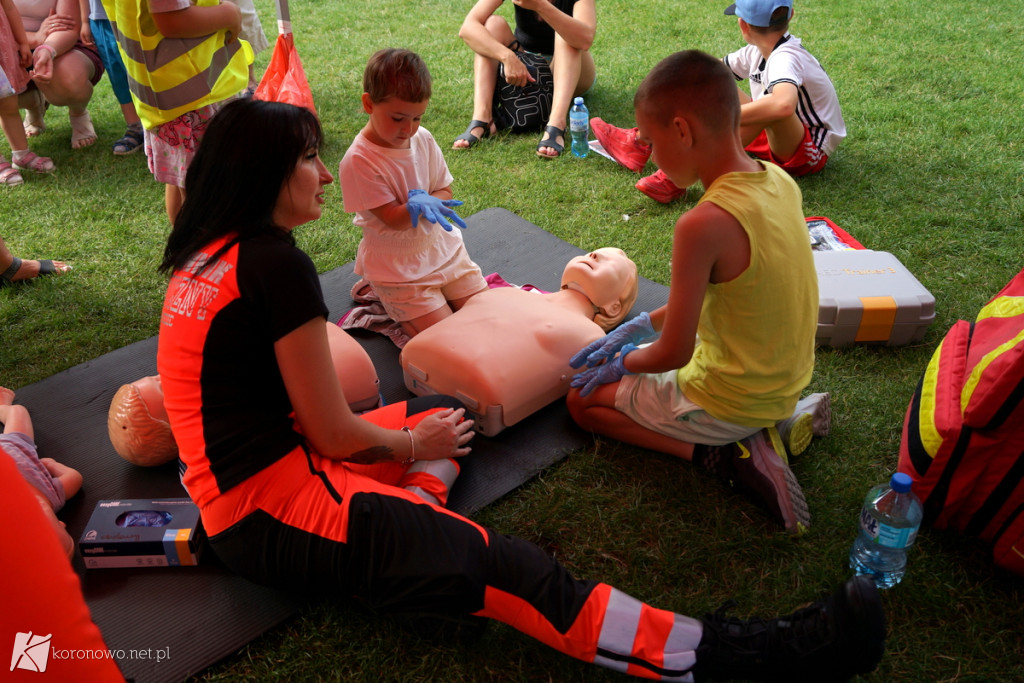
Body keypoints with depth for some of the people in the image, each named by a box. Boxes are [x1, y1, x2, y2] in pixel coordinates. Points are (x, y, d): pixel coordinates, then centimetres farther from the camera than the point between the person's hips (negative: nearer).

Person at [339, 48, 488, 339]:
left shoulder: (423, 139, -3)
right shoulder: (358, 160, -21)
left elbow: (444, 191, 2)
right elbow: (391, 217, -20)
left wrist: (427, 201, -21)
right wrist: (421, 206, -39)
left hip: (442, 247, 6)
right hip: (398, 266, -6)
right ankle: (379, 293, 14)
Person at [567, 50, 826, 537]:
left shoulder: (704, 224, -32)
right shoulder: (779, 181, -5)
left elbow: (673, 354, -23)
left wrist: (624, 362, -1)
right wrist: (640, 326, 10)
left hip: (729, 401, -8)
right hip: (785, 382, 8)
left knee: (583, 401, 10)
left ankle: (725, 453, -2)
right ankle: (773, 425, 13)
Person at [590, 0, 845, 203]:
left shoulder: (785, 59, -28)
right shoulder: (757, 52, -3)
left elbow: (783, 105, -49)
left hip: (811, 152, -8)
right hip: (772, 135, 8)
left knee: (771, 105, -39)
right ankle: (641, 144, -9)